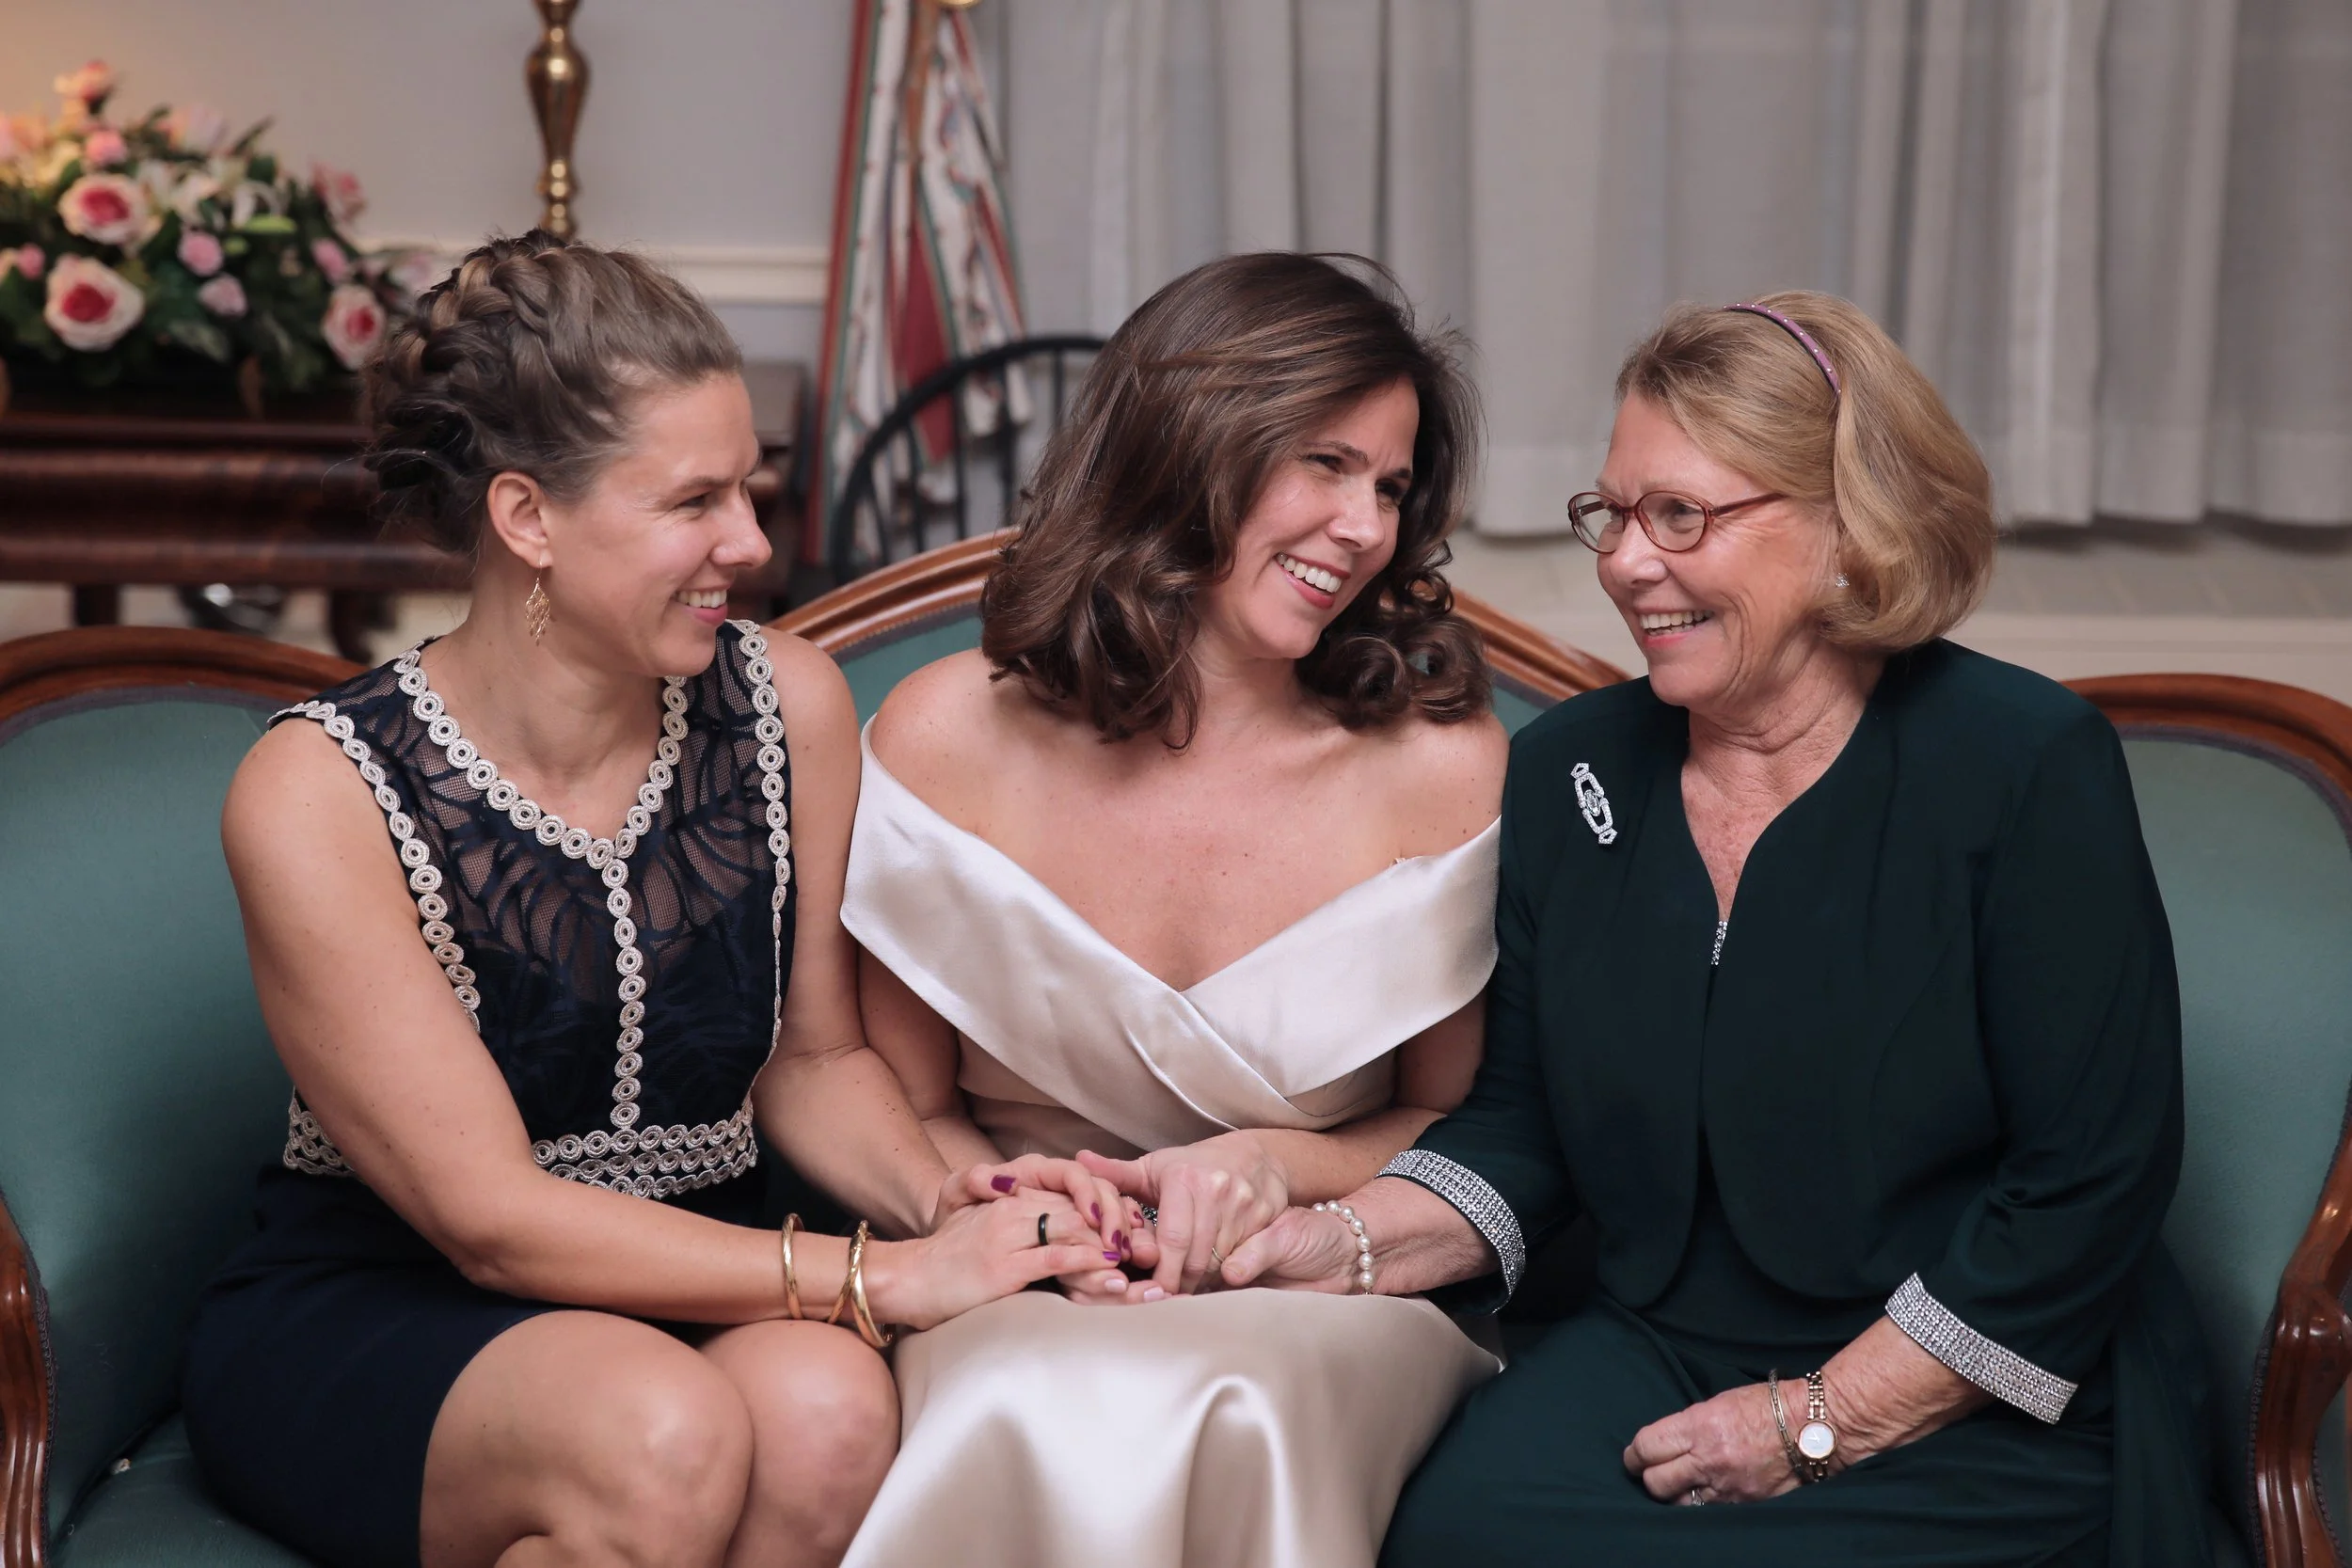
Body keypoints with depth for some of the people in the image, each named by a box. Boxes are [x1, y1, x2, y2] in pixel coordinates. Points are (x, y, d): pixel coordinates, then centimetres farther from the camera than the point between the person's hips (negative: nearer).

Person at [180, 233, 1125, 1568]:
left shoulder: (787, 702, -4)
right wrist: (885, 1278, -25)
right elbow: (490, 1217, -18)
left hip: (686, 1285, 4)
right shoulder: (320, 793, -17)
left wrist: (948, 1199, -14)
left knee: (828, 1408, -32)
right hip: (363, 1319, -3)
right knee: (663, 1433, -35)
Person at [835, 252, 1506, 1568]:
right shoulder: (951, 739, -4)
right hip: (1021, 1300, 0)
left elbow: (1463, 1126, 8)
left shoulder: (1442, 763, -6)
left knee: (1233, 1412, -35)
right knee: (1038, 1419, -36)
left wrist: (1279, 1166, -12)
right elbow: (903, 1110, 6)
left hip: (1332, 1293, 1)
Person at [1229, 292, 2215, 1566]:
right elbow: (1519, 1128, 11)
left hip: (1978, 1418, -4)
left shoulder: (2026, 765, -10)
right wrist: (1346, 1245, -9)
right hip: (1659, 1354, 5)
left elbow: (2094, 1179, -12)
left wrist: (1817, 1422, -13)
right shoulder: (1571, 767, 7)